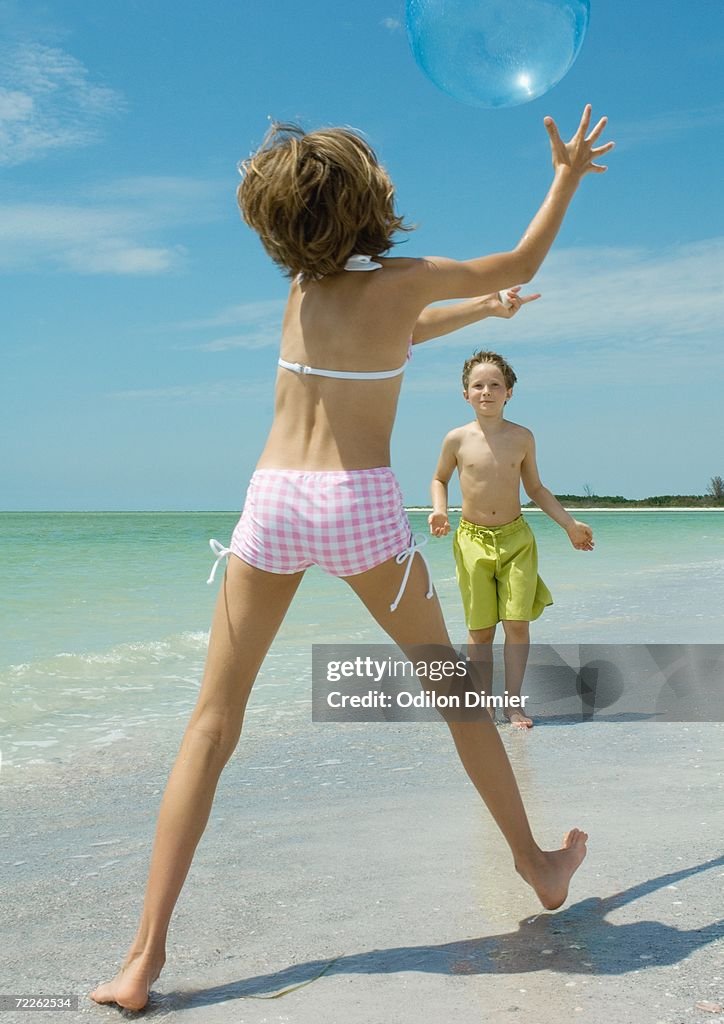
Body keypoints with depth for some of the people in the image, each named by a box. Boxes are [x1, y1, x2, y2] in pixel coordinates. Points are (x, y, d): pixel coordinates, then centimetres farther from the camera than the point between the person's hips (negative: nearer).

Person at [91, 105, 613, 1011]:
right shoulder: (405, 279, 0)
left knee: (211, 724, 3)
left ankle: (145, 954, 0)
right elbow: (522, 264, 15)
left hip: (273, 503, 3)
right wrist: (568, 176, 28)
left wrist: (478, 311, 39)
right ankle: (535, 864, 32)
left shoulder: (299, 287, 12)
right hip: (361, 506, -3)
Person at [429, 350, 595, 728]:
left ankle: (513, 702, 6)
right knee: (480, 629, 2)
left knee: (517, 622, -5)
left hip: (516, 538, 1)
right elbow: (439, 479, 14)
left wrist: (569, 523, 11)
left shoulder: (522, 438, 1)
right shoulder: (457, 439, -2)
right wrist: (439, 511, -5)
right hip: (472, 540, -1)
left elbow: (535, 488, 13)